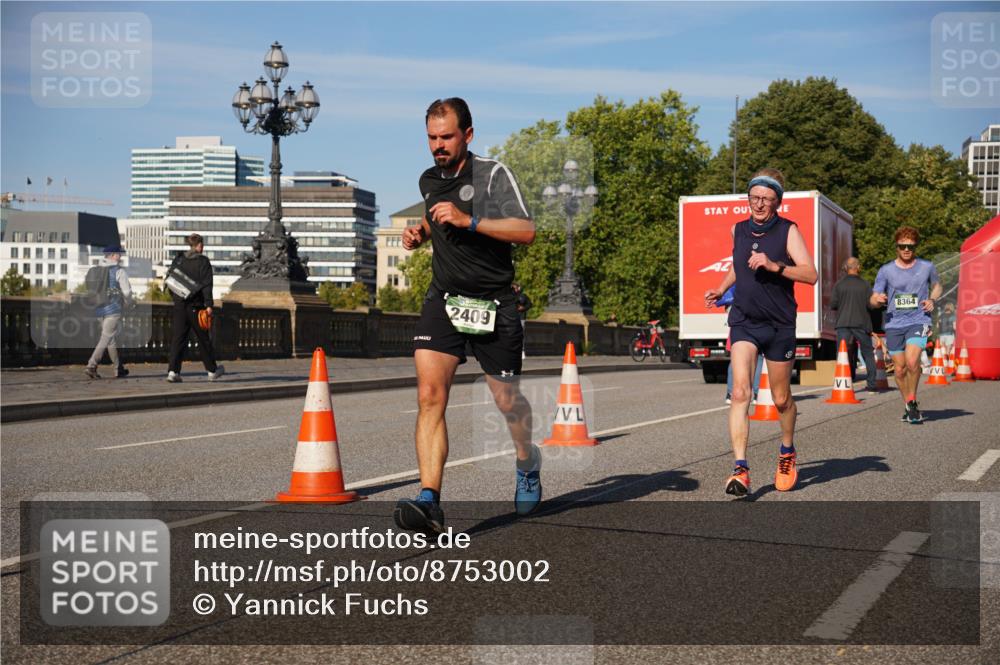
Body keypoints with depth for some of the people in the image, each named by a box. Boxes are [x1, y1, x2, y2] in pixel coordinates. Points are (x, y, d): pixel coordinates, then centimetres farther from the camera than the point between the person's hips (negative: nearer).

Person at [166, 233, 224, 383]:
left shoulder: (178, 260, 8)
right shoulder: (203, 262, -6)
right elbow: (206, 285, -13)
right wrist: (208, 304, -14)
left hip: (179, 305, 4)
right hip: (195, 306, -4)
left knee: (178, 338, 3)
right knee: (203, 339, 8)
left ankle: (173, 371, -9)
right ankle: (212, 370, 21)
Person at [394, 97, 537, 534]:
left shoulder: (493, 174, -7)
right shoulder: (428, 181, 12)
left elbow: (526, 231, -17)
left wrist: (468, 220, -25)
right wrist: (420, 233, 12)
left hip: (493, 305, -3)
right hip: (443, 301, 4)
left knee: (507, 400, 9)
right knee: (429, 396, -15)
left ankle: (528, 465, 41)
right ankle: (429, 502, -20)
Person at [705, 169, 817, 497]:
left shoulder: (788, 231, -5)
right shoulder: (738, 230, 8)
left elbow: (810, 274, -15)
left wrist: (774, 265, -26)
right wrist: (720, 290, 16)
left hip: (779, 325, -2)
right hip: (743, 322, 2)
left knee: (781, 399, 10)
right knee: (740, 392, -16)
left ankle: (787, 453, 38)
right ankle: (740, 468, -21)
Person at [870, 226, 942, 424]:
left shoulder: (927, 267, 4)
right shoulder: (885, 271, 2)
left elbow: (937, 286, 23)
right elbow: (873, 301, 4)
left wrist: (932, 300, 2)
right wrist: (878, 299, -20)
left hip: (918, 321, -2)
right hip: (894, 324, 2)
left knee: (912, 361, -23)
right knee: (899, 369, 6)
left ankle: (912, 401, -2)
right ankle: (909, 407, 26)